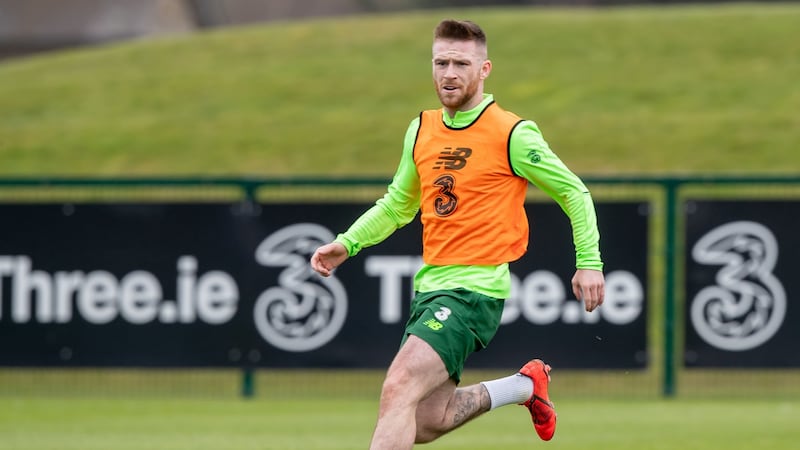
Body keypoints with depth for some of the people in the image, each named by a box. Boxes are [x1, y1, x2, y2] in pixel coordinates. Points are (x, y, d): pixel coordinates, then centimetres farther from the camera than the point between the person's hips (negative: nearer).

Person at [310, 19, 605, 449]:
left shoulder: (512, 134, -8)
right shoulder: (421, 130, 10)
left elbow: (574, 192, 2)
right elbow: (398, 204, 24)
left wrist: (589, 262, -6)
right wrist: (346, 244, 11)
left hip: (475, 289, -8)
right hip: (428, 286, 8)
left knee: (399, 389, -24)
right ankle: (525, 385, 32)